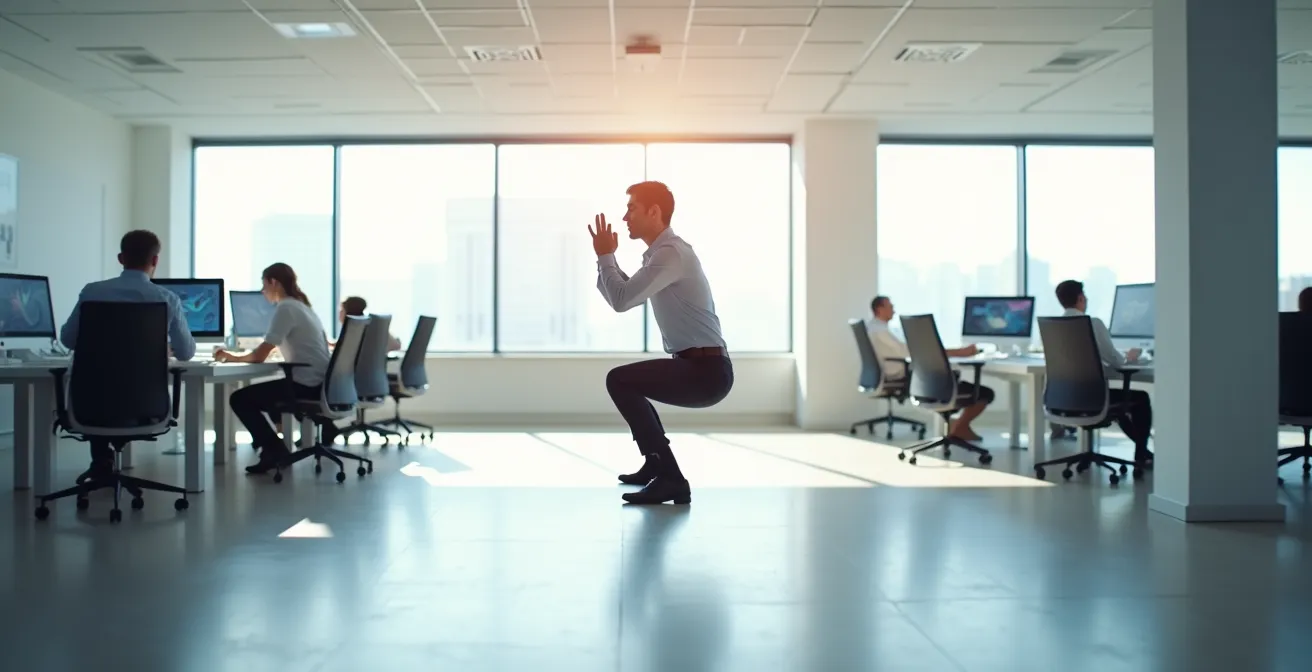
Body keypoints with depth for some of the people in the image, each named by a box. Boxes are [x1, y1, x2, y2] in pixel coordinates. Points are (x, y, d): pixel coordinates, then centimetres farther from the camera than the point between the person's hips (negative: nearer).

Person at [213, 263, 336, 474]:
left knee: (239, 399, -2)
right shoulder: (301, 306, 18)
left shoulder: (285, 308, -10)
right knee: (263, 393, 32)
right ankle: (321, 423, 24)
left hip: (308, 384, -9)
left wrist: (232, 357, 5)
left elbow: (260, 356, -12)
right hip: (322, 383, 9)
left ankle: (275, 451, -5)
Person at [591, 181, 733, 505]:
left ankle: (670, 479, -18)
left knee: (619, 380, -19)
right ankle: (655, 464, 38)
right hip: (698, 366, 11)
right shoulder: (660, 252, 16)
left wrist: (605, 256, -7)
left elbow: (621, 300, -22)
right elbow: (622, 296, 21)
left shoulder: (671, 253, -16)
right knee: (629, 381, 28)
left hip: (706, 370, -11)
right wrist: (606, 257, 11)